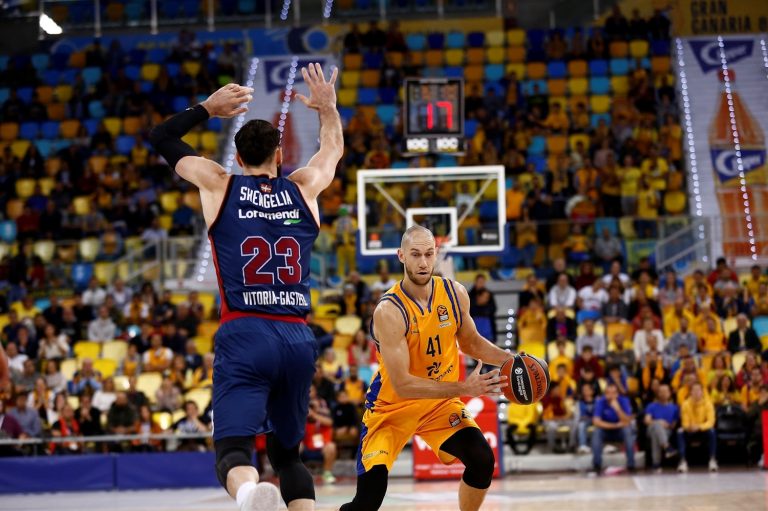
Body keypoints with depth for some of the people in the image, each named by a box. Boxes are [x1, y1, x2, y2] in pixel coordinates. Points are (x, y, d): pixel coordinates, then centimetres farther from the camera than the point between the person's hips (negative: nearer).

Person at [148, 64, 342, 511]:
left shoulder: (219, 186, 6)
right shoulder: (305, 189, 11)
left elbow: (161, 137, 20)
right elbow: (334, 149, 34)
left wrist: (208, 108, 24)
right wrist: (328, 107, 40)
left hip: (245, 337, -3)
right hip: (299, 339, 3)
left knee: (234, 448, -14)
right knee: (288, 453, 19)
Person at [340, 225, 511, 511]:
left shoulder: (455, 294, -8)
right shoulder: (389, 312, -27)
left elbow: (471, 343, 12)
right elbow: (402, 384, -30)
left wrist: (510, 360, -6)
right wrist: (463, 388, -34)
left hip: (440, 401, 5)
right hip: (393, 406, -5)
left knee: (482, 460, -15)